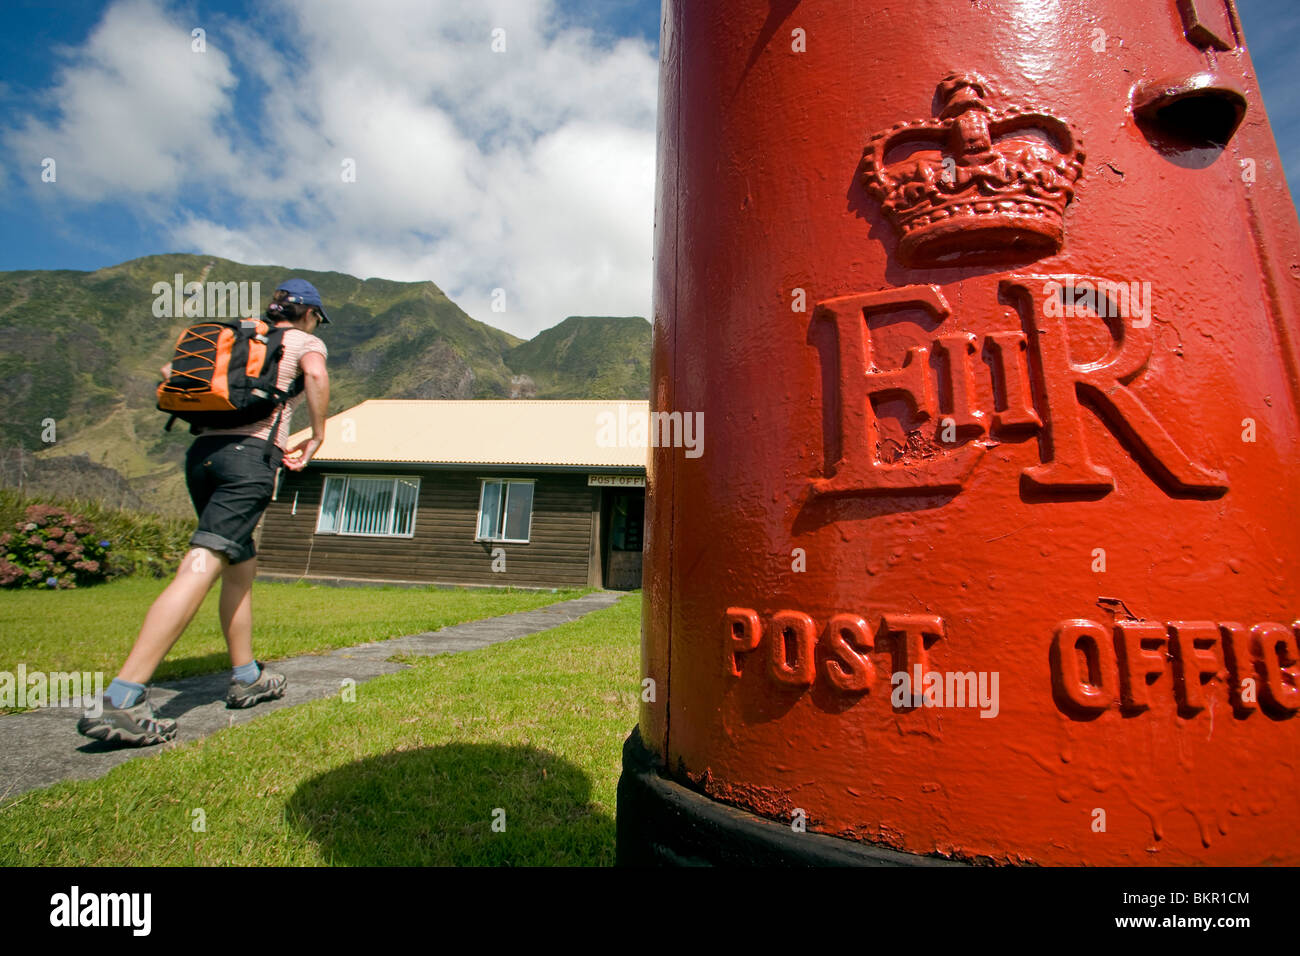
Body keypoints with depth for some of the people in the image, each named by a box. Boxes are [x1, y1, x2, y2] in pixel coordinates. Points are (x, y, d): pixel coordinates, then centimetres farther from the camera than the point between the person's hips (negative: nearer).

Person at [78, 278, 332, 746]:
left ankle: (247, 678, 22)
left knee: (241, 566, 15)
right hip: (251, 454, -7)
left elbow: (169, 371, 28)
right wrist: (317, 437, -2)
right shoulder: (305, 341, 10)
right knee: (200, 568, -15)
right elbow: (316, 376, -13)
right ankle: (119, 702, -21)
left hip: (202, 452, 7)